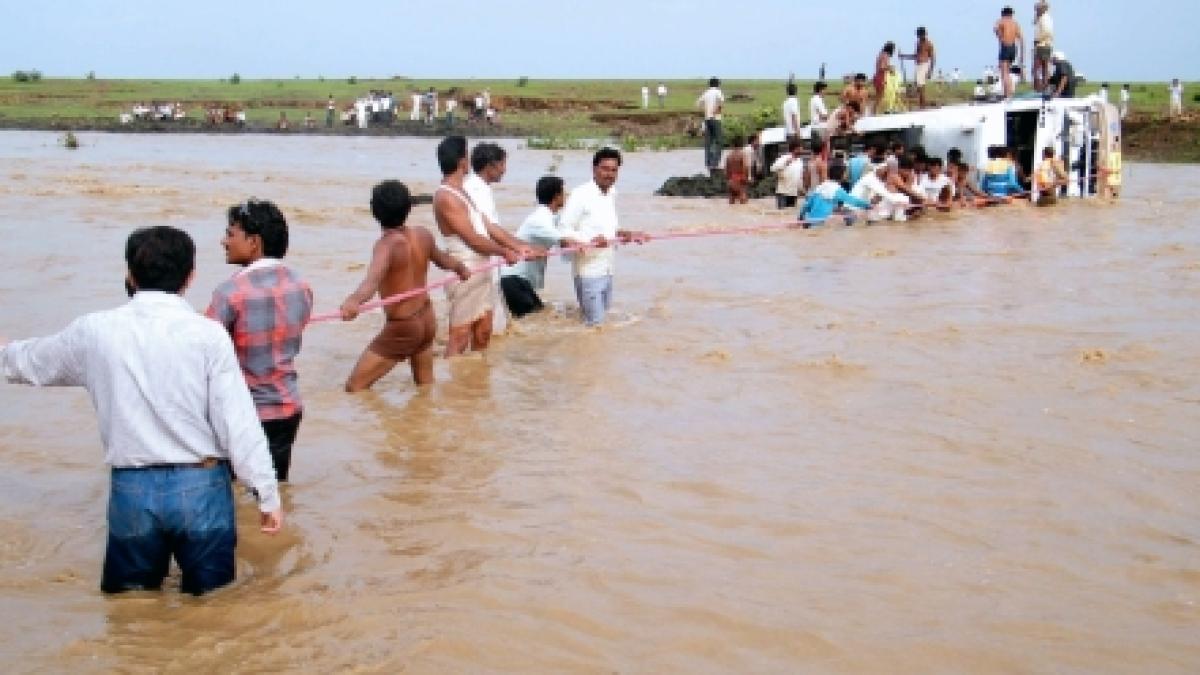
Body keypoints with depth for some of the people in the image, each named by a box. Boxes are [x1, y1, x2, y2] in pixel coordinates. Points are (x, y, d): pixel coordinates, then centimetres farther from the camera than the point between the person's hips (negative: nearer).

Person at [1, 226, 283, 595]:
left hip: (132, 489, 2)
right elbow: (239, 422, -11)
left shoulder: (94, 331, 0)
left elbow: (32, 362, 21)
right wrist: (268, 493, -3)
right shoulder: (208, 335, -9)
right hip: (200, 486, -2)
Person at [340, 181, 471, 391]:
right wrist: (462, 268, 44)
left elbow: (374, 278, -45)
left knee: (355, 388, -6)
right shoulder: (422, 236, -2)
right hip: (427, 319, 8)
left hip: (402, 328, -8)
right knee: (426, 386, 24)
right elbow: (443, 259, 20)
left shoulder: (387, 244, -23)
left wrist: (354, 300, -65)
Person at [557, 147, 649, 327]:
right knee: (594, 323, -7)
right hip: (589, 271, -8)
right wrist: (591, 241, -28)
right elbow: (563, 231, -16)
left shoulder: (612, 193, 10)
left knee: (604, 318, 15)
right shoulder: (581, 195, -13)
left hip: (607, 270, 8)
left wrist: (626, 234, 6)